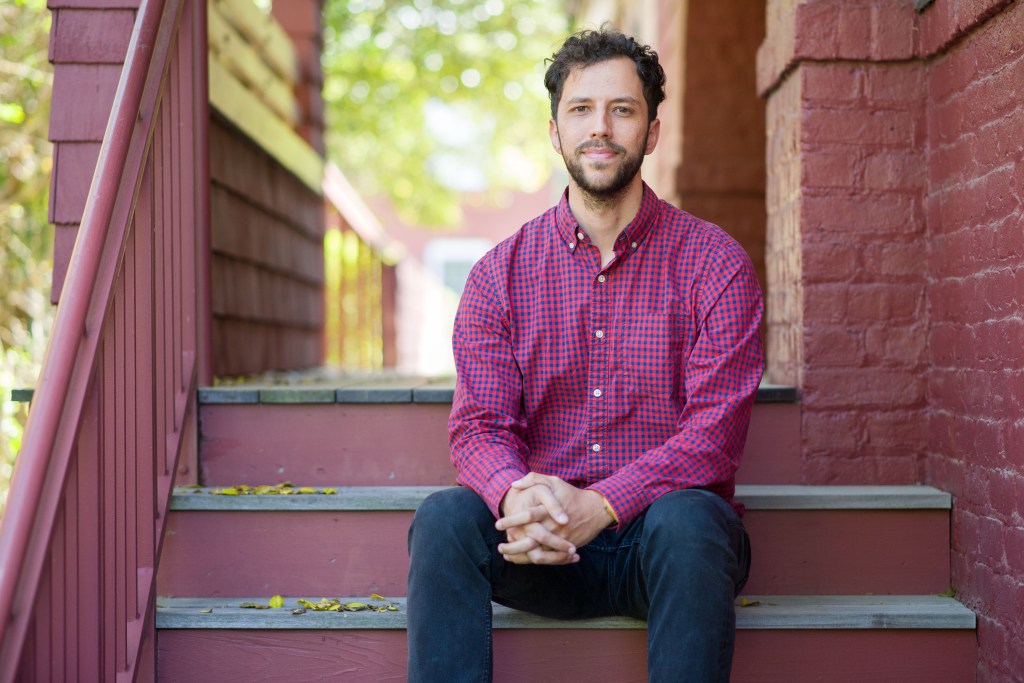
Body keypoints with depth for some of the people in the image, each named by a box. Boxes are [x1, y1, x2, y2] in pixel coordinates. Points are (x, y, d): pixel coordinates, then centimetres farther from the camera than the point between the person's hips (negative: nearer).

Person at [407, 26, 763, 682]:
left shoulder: (714, 262, 0)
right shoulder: (502, 272, 7)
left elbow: (716, 431, -9)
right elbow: (479, 424, -1)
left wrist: (598, 506, -25)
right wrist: (518, 495, -26)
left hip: (658, 538, -1)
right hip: (543, 553, 2)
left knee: (685, 520, -35)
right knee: (444, 516, -27)